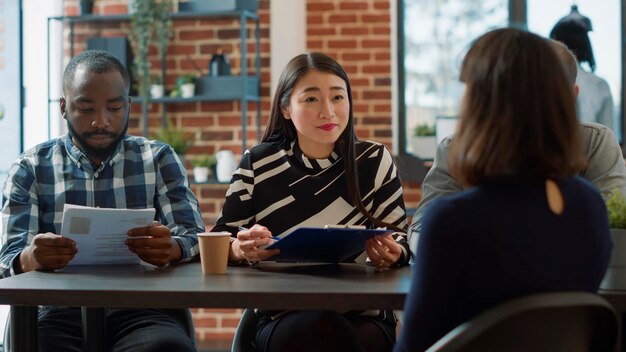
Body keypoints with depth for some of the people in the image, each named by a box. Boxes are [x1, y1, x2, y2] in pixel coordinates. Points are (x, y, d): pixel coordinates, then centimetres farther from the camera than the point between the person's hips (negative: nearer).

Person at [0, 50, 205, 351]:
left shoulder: (159, 159, 12)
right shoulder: (30, 169, 10)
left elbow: (196, 241, 3)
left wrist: (171, 248, -23)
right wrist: (31, 258, -25)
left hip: (140, 311, 1)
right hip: (59, 314, 0)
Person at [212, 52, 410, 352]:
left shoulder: (374, 160, 4)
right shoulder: (257, 165, 2)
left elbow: (400, 239, 10)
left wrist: (392, 254, -15)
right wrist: (242, 249, -19)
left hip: (364, 316, 1)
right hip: (283, 319, -1)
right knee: (320, 327, -36)